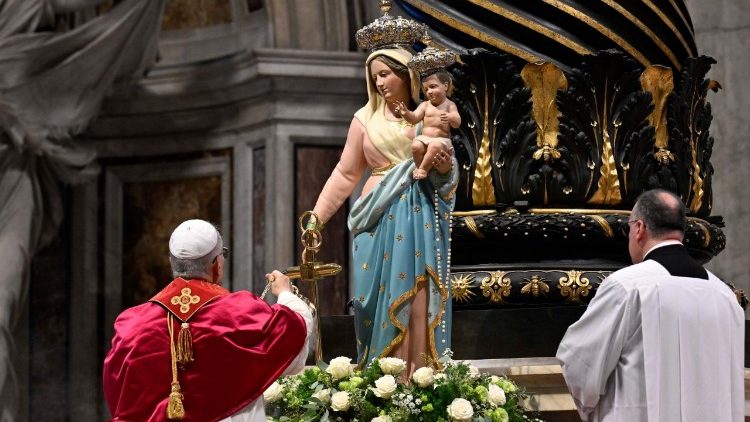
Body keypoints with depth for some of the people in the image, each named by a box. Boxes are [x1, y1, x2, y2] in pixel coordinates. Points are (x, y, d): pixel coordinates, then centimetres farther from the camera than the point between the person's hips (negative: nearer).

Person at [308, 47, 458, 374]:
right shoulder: (365, 119, 5)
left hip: (422, 217, 1)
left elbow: (447, 173, 17)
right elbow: (346, 173, 6)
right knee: (383, 296, -3)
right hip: (383, 217, -1)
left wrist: (445, 168, -7)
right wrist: (317, 215, 0)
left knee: (422, 299, -2)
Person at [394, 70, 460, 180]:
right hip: (424, 137, 3)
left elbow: (457, 123, -5)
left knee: (435, 146, -36)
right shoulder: (425, 105, 11)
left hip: (442, 139, -3)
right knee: (415, 146, -29)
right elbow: (414, 118, 2)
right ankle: (419, 166, -6)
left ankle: (423, 168, -22)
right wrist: (406, 113, -20)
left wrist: (450, 118, -29)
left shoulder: (449, 105, 4)